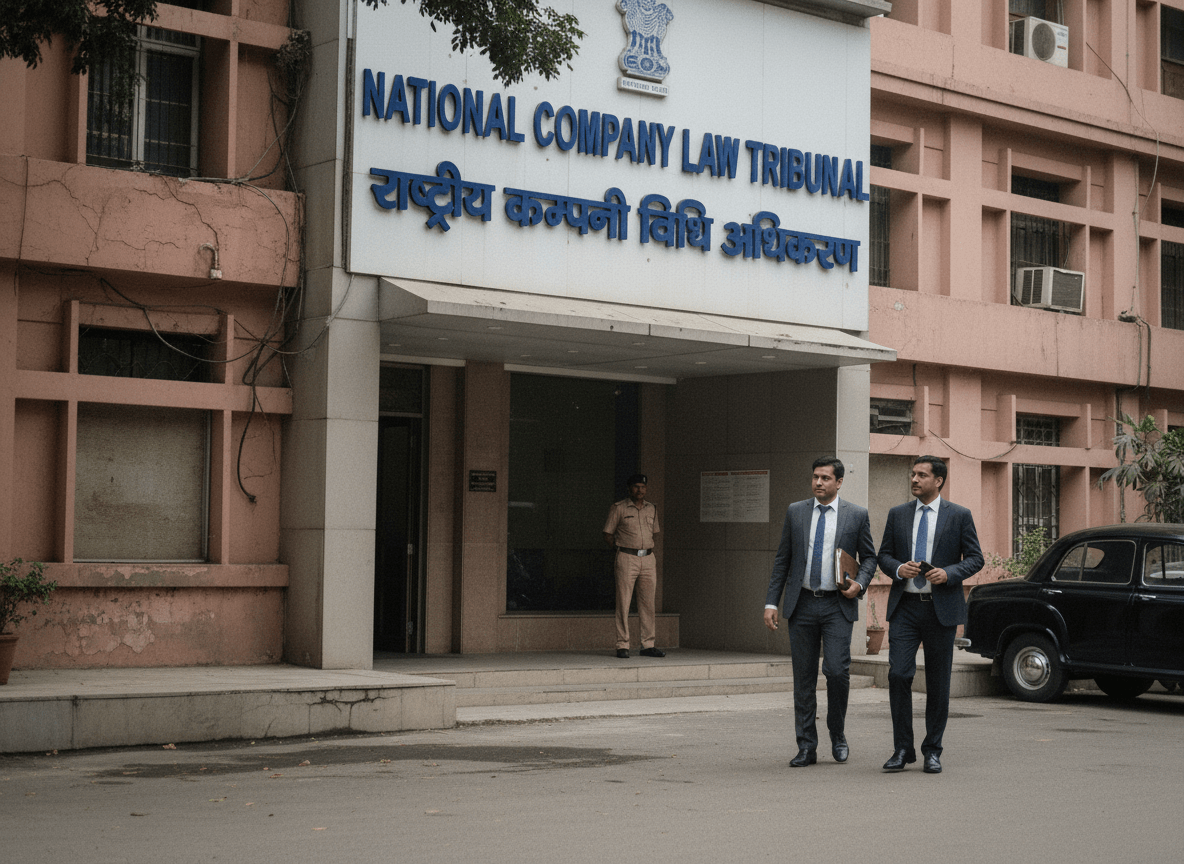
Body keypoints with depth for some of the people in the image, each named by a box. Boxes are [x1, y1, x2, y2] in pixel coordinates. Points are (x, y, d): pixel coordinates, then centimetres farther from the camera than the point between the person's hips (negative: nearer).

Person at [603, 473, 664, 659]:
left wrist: (646, 547, 14)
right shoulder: (618, 508, 0)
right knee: (623, 603, -5)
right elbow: (608, 536, 5)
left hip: (648, 559, 4)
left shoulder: (652, 509, 14)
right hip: (627, 559, -4)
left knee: (648, 604, 4)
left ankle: (648, 645, 8)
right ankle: (622, 646, -2)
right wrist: (623, 547, 4)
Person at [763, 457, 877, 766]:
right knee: (804, 677, 4)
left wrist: (859, 583, -10)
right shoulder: (795, 512, 8)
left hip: (837, 605, -2)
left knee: (837, 671, -13)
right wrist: (771, 602, 4)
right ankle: (806, 747, 10)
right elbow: (782, 559, 9)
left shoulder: (856, 515, 2)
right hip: (801, 604, 2)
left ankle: (838, 735, 11)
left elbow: (869, 557, 10)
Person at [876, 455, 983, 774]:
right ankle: (902, 750, 1)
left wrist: (949, 573, -16)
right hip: (905, 607, 2)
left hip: (941, 607, -2)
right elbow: (884, 556, 12)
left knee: (938, 682, 4)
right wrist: (898, 569, -10)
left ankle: (932, 751, 16)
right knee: (898, 675, -9)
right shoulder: (898, 514, 10)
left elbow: (975, 558, 2)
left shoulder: (959, 516, 2)